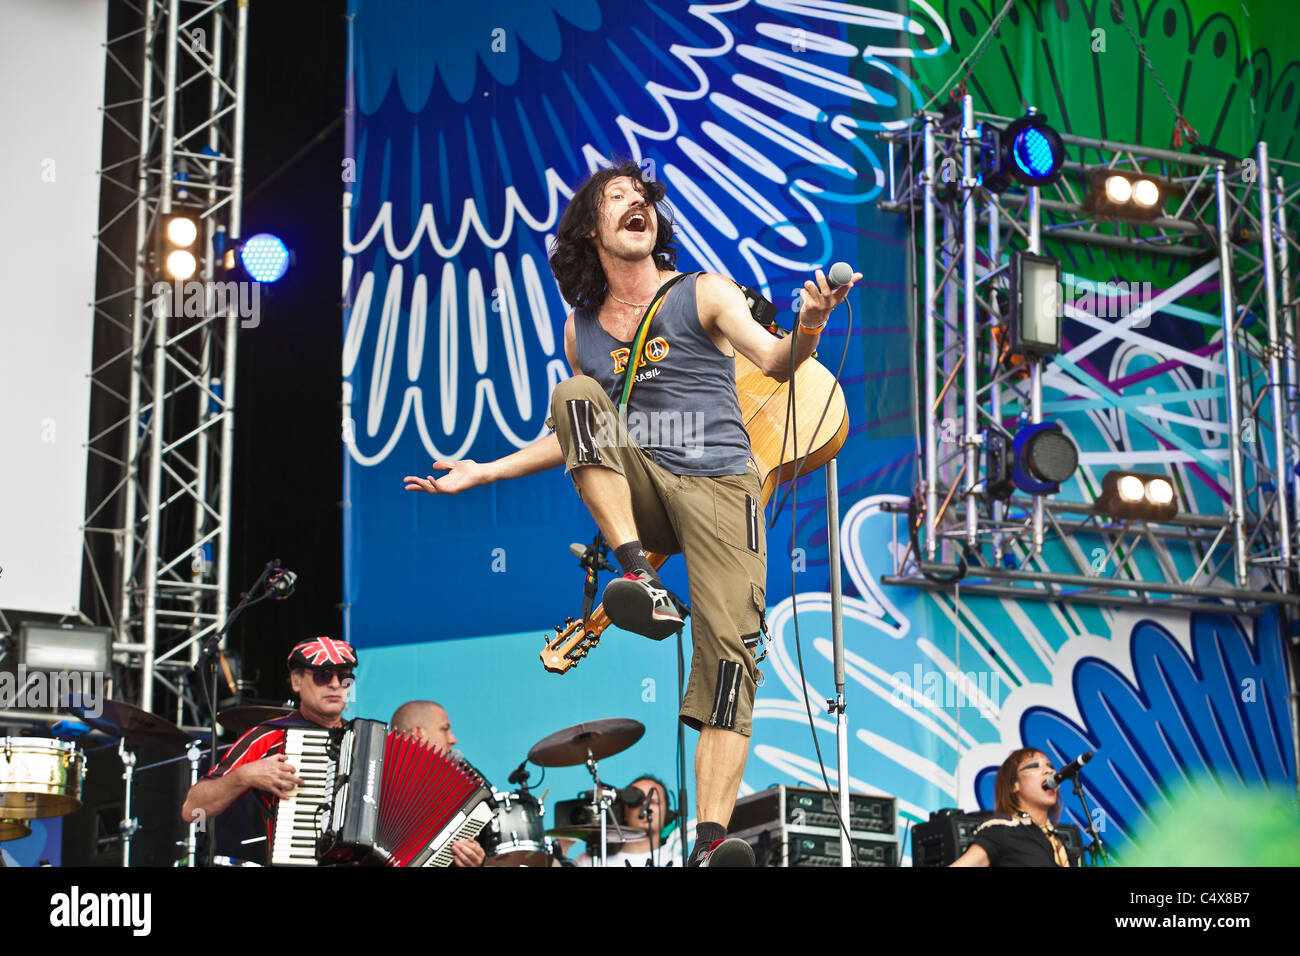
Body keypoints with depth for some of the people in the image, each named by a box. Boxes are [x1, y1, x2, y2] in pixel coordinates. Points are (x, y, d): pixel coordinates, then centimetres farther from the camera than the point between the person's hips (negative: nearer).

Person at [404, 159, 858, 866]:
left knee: (729, 647, -19)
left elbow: (774, 363, -11)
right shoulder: (581, 329, 14)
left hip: (719, 488, -3)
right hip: (637, 494, 3)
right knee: (574, 396, -18)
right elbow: (580, 437, 25)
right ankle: (640, 579, -27)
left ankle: (710, 840, -24)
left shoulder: (703, 294, 4)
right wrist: (481, 472, 20)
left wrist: (806, 329, -35)